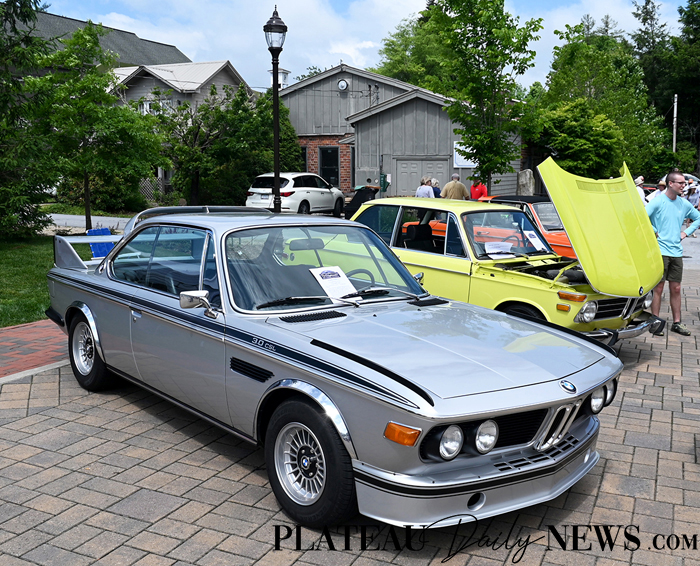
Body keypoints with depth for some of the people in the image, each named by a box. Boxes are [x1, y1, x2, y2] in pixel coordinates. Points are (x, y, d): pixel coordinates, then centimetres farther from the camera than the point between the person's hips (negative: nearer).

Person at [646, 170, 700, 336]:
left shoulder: (684, 204, 8)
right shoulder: (658, 201, -8)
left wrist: (686, 232, 10)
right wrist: (654, 232, -10)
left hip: (676, 252, 5)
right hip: (660, 251, -5)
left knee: (676, 288, 9)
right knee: (658, 288, 0)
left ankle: (677, 322, 18)